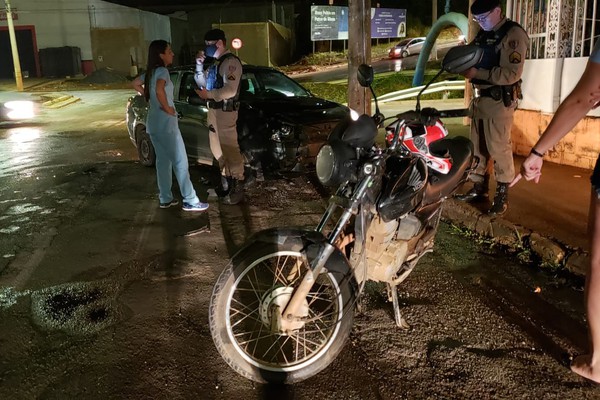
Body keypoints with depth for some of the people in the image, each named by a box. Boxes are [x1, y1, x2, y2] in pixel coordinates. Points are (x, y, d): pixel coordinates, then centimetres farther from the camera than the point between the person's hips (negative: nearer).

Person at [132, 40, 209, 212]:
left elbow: (136, 84, 27)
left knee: (163, 160, 15)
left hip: (153, 123, 9)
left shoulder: (150, 72, 12)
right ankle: (190, 201, -1)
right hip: (165, 123, -9)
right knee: (180, 162, -4)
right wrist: (167, 108, -21)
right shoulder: (162, 71, -15)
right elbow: (159, 90, -34)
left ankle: (165, 198, 20)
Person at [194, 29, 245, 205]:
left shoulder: (230, 62, -13)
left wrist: (208, 95, -20)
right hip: (213, 109, 10)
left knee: (230, 149, -6)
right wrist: (199, 65, 4)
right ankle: (226, 180, 28)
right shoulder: (213, 62, 16)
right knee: (217, 148, 16)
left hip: (225, 111, -10)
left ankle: (237, 188, 0)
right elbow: (203, 84, 15)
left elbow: (230, 90, -22)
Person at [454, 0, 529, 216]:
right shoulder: (483, 33, 13)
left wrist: (478, 73, -21)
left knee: (499, 148, -3)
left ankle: (502, 196, 7)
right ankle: (479, 188, 26)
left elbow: (512, 74, -23)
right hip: (480, 98, 9)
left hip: (499, 101, -8)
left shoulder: (513, 34, -14)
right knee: (478, 147, 14)